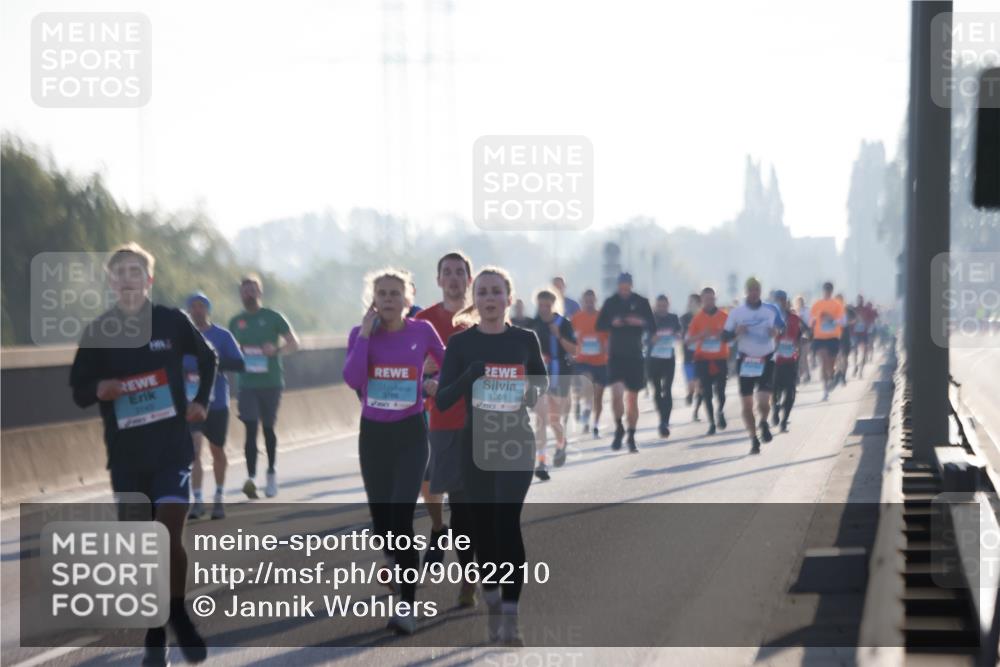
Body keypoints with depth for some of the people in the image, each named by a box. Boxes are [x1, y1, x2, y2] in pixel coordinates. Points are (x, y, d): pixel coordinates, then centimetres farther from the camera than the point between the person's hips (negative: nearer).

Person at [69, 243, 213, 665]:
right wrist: (99, 390, -18)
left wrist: (201, 401, 5)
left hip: (172, 448, -1)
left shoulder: (173, 322, -2)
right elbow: (78, 392, 3)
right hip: (126, 454, 2)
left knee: (170, 536, -14)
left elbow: (207, 359, 16)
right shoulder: (97, 333, 0)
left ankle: (179, 616, 7)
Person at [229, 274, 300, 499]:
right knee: (250, 429, -10)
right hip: (247, 384, 1)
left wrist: (276, 350, -20)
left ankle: (271, 473, 28)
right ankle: (251, 478, -19)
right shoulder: (236, 322, 10)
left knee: (268, 428, 9)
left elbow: (294, 343, -1)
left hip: (271, 382, -1)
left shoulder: (273, 317, 0)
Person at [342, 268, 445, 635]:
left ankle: (408, 607, -15)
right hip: (372, 433, 3)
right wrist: (366, 332, -17)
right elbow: (352, 379, -18)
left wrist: (436, 384, -5)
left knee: (401, 517, -15)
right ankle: (395, 566, 40)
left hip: (410, 433, -3)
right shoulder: (360, 333, -2)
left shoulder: (422, 330, -4)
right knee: (381, 516, 10)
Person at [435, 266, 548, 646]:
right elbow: (441, 400, -5)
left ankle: (510, 616, -13)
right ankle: (493, 604, 24)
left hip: (517, 443, -1)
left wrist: (533, 395, -7)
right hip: (476, 445, 1)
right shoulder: (461, 342, -2)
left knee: (508, 522, -12)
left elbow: (542, 383, 16)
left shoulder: (525, 339, 0)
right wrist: (469, 376, -23)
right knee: (483, 523, 8)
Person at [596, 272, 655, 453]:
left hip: (635, 355, 1)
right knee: (616, 392, -17)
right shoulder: (610, 302, 2)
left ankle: (631, 437, 18)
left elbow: (652, 326, 3)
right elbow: (599, 325, 3)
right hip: (616, 355, -1)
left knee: (633, 398, 7)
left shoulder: (642, 302, 2)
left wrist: (641, 322, -18)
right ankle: (619, 428, 6)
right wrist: (612, 323, -17)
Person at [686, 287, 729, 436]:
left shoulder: (724, 316, 2)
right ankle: (711, 422, 10)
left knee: (720, 391, -8)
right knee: (707, 392, -1)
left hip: (720, 358, -1)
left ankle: (721, 412, 22)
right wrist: (701, 335, -16)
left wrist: (723, 334, -13)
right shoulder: (697, 317, 3)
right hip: (703, 359, 1)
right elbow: (687, 339, 2)